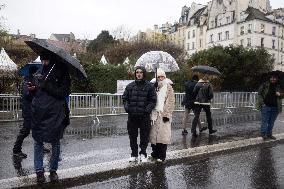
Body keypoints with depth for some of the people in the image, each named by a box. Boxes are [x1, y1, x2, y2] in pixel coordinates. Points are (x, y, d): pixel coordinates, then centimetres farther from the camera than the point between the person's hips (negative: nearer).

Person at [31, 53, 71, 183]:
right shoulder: (43, 70, 11)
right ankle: (39, 170, 16)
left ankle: (53, 170, 20)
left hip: (55, 113, -4)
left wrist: (46, 84, -20)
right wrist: (34, 87, 2)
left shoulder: (62, 72, -6)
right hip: (39, 112, 5)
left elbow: (64, 93, -13)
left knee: (55, 142, 6)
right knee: (38, 141, 6)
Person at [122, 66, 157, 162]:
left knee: (144, 136, 6)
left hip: (144, 116, -3)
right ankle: (134, 154, 24)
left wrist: (148, 109, -14)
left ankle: (143, 154, 22)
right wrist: (127, 107, -3)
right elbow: (124, 98, 13)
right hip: (132, 116, 3)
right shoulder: (130, 86, 9)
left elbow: (153, 100, -1)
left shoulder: (149, 86, 1)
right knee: (132, 136, 11)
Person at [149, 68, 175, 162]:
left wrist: (166, 114, -12)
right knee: (154, 135, 7)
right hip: (154, 115, 4)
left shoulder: (168, 87, 2)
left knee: (163, 135, -3)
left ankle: (161, 156, 6)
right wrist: (151, 114, 7)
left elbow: (170, 102, -4)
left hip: (163, 115, -4)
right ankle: (155, 153, 20)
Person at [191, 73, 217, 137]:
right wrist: (208, 98, 10)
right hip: (206, 103, -1)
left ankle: (193, 131, -10)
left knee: (196, 117, -1)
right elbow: (211, 95, -9)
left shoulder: (197, 84, -1)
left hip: (198, 102, 1)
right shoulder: (208, 84, -5)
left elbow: (194, 93, -2)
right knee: (208, 116, 17)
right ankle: (210, 130, 30)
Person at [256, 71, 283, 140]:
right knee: (264, 121, -2)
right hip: (265, 106, -4)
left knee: (271, 122, 13)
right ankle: (263, 134, 6)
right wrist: (262, 102, -8)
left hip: (275, 107, 4)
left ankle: (269, 134, 24)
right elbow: (259, 94, 0)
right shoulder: (264, 85, -4)